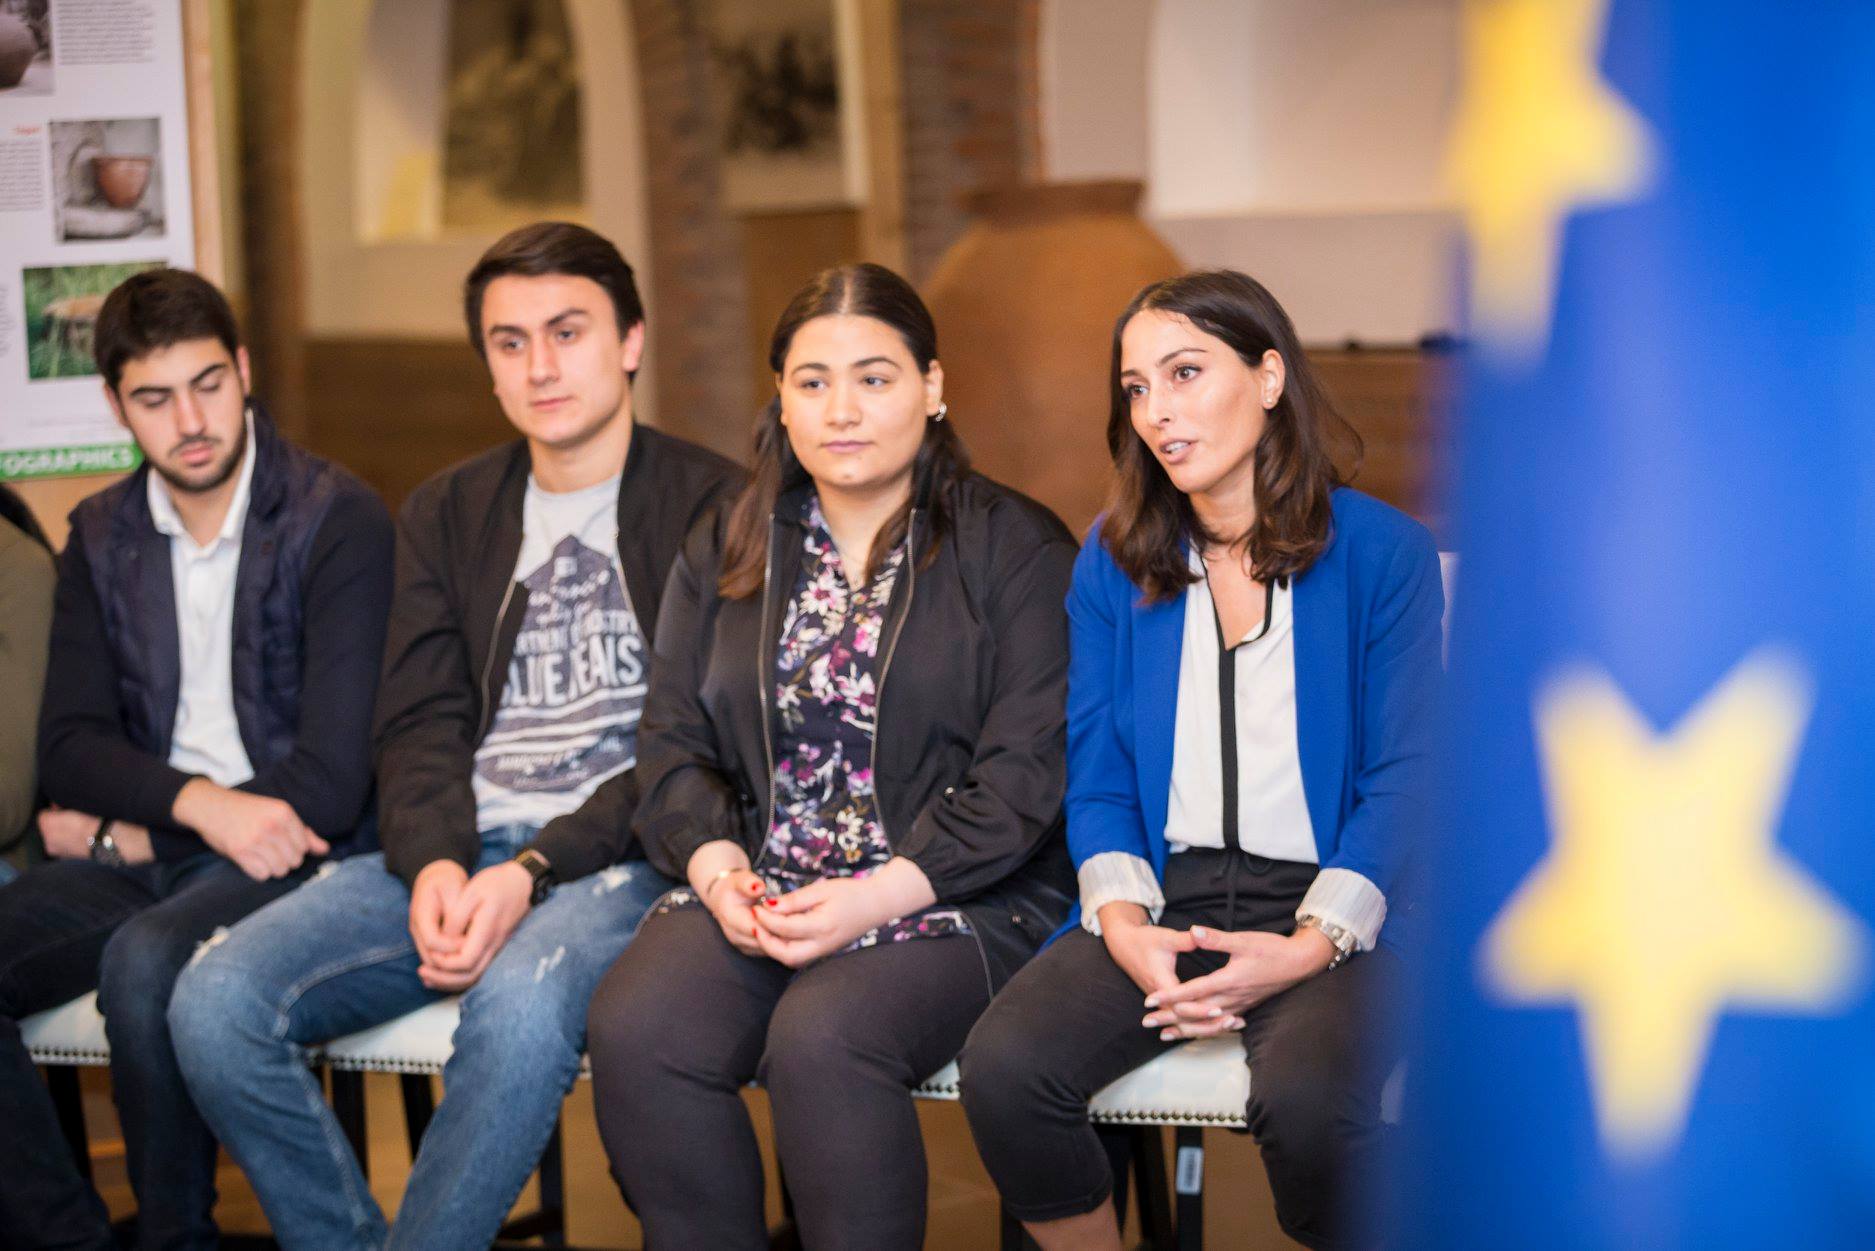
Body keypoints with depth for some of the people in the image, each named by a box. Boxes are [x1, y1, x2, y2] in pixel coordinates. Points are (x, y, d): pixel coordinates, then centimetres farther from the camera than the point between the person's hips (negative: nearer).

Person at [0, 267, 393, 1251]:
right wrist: (196, 802, -17)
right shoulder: (102, 537, 12)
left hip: (287, 849, -5)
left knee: (144, 960, -34)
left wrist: (127, 838, -7)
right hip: (147, 854, 6)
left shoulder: (338, 520, -6)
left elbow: (331, 776, -13)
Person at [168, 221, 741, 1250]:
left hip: (620, 856, -5)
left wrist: (530, 873, -17)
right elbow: (420, 725, 11)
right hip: (457, 855, 5)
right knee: (215, 1001, -19)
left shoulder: (709, 503, 2)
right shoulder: (447, 516, 19)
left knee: (521, 999, -39)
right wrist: (436, 865, -11)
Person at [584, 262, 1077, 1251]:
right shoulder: (725, 550, 16)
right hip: (753, 893, 4)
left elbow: (1027, 772, -7)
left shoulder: (1017, 549, 1)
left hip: (953, 900, -4)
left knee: (821, 1039, -34)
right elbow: (673, 743, 12)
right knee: (633, 1028, -26)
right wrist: (717, 868, -9)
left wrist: (878, 896, -18)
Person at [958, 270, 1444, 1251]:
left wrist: (1308, 947, -15)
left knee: (1306, 1098, -35)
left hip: (1332, 909, -3)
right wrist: (1127, 928, -9)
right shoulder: (1114, 560, 11)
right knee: (1001, 1068, -26)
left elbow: (1403, 781, -1)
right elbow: (1096, 776, 10)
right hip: (1163, 895, 3)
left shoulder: (1384, 553, 1)